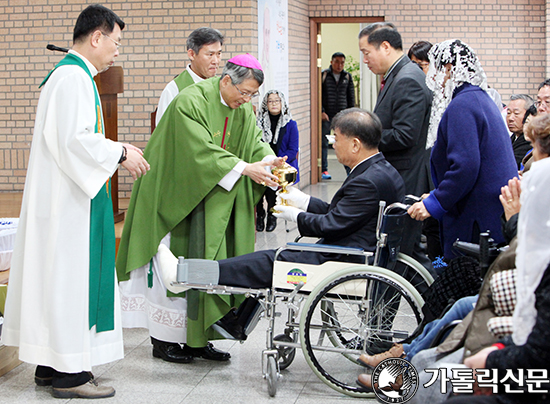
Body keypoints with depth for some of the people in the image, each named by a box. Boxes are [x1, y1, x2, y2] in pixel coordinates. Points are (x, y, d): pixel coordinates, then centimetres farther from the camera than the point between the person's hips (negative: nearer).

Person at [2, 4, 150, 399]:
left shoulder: (70, 74, 17)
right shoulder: (74, 76, -16)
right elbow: (75, 139, -23)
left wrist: (115, 148, 15)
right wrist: (120, 153, -12)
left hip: (60, 195, 11)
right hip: (69, 198, -11)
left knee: (56, 274, 12)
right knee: (71, 274, -6)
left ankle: (49, 364, 19)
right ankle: (69, 373, 0)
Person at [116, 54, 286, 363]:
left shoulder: (243, 109, 6)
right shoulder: (190, 102, -17)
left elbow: (255, 141, 0)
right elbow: (202, 151, -25)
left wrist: (269, 160, -22)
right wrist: (244, 168, -31)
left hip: (214, 204, 7)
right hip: (177, 197, -7)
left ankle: (199, 338, 13)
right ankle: (165, 339, 10)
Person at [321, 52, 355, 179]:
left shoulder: (347, 77, 10)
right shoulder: (323, 75, 1)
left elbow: (351, 97, 14)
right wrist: (321, 111, -9)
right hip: (326, 115, -2)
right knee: (324, 142, 0)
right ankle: (324, 170, 7)